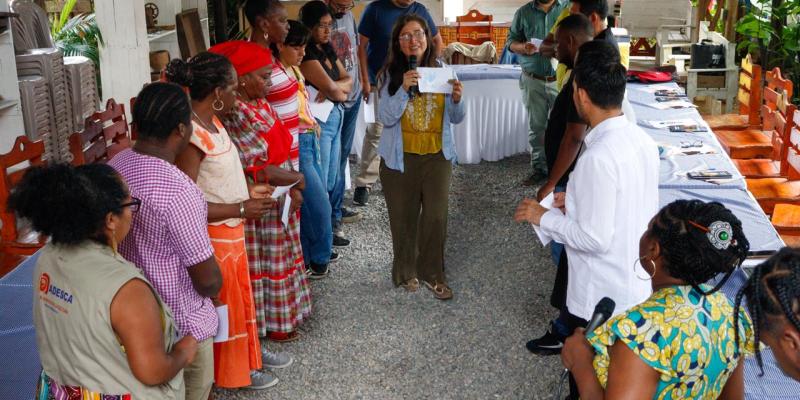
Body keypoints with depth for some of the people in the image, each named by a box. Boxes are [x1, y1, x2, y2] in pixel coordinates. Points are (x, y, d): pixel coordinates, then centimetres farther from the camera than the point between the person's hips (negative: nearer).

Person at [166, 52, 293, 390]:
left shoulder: (212, 122, 1)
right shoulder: (191, 136, -28)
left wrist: (248, 191, 5)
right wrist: (241, 209, -24)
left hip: (230, 231, 9)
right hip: (212, 237, -9)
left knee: (240, 295, 25)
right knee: (223, 304, 10)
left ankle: (248, 352, 45)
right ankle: (231, 371, 30)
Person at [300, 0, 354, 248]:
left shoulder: (327, 50, 14)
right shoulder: (307, 53, -14)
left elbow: (348, 80, 9)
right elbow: (330, 87, -20)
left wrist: (333, 88, -10)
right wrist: (340, 92, 0)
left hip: (336, 117, 8)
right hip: (319, 120, -8)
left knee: (332, 180, 14)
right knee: (320, 181, 1)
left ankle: (330, 224, 24)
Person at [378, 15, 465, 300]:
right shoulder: (391, 74, -7)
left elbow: (456, 119, 5)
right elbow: (385, 118, -14)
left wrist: (457, 100, -17)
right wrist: (404, 89, -27)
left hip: (437, 156, 1)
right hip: (401, 158, -1)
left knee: (436, 217, 1)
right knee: (404, 218, 9)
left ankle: (432, 273, 18)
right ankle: (406, 271, 28)